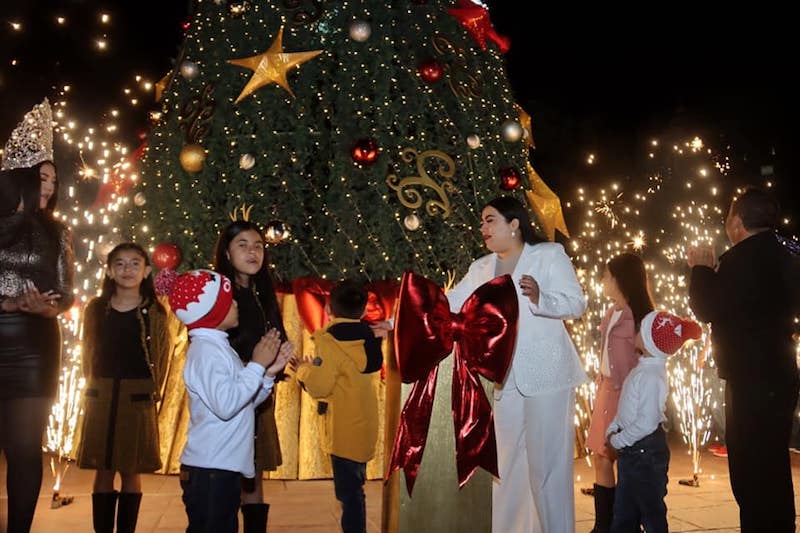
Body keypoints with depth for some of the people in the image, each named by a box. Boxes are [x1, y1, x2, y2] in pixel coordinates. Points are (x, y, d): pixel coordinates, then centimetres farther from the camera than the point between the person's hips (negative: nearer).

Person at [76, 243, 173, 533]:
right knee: (103, 470, 7)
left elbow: (161, 357, 2)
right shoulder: (96, 308, 5)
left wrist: (151, 392, 2)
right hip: (101, 397, 2)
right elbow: (88, 353, 12)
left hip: (138, 398, -2)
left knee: (131, 470, 3)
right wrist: (93, 388, 9)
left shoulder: (154, 312, -1)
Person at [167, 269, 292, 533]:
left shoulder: (218, 347, 15)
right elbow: (225, 405, -28)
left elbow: (244, 401, 18)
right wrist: (257, 364, -19)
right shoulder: (205, 350, -16)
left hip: (224, 466, 10)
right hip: (209, 469, -10)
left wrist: (269, 371, 4)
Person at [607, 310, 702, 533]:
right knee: (623, 513, 19)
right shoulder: (643, 368, 6)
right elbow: (626, 408, 15)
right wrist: (613, 429, 4)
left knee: (651, 511, 6)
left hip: (645, 451, -10)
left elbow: (646, 422, -27)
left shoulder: (652, 376, -24)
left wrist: (619, 440, -17)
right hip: (632, 450, 10)